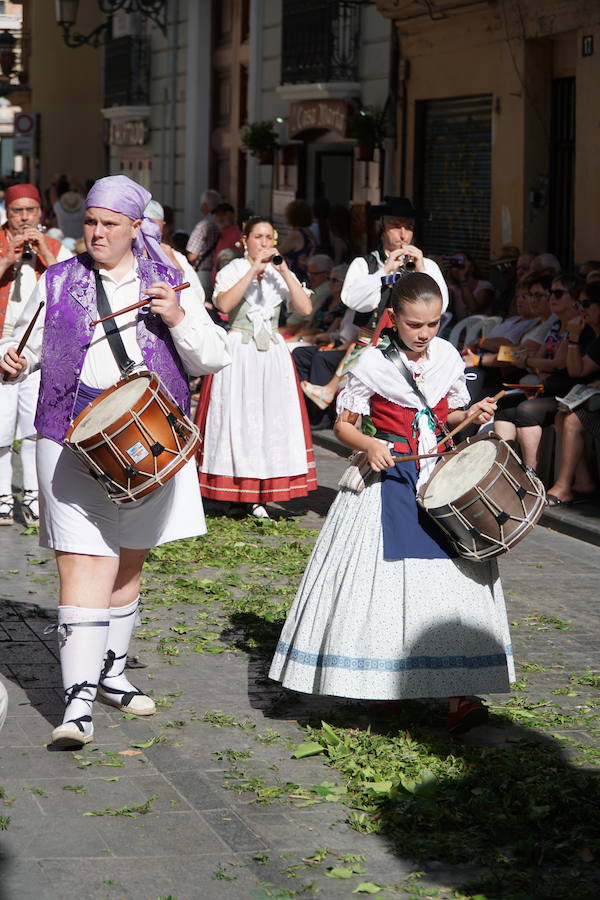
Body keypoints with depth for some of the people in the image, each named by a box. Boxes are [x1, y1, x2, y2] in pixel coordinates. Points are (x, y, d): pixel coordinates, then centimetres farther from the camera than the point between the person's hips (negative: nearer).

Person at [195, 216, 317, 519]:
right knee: (236, 420, -4)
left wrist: (284, 271, -10)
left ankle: (260, 496, 3)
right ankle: (232, 490, 4)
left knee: (271, 420, -1)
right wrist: (254, 270, -17)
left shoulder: (282, 275, 11)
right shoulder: (232, 271, 2)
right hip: (237, 354, -3)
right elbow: (224, 304, -20)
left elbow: (305, 308, -5)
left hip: (273, 355, 3)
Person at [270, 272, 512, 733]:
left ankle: (457, 693, -2)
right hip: (389, 480, -3)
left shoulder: (448, 358, 4)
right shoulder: (373, 364, -8)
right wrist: (369, 445, -20)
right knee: (383, 581, -1)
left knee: (449, 580, -3)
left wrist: (474, 415, -2)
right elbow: (343, 425, -1)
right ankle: (385, 683, 15)